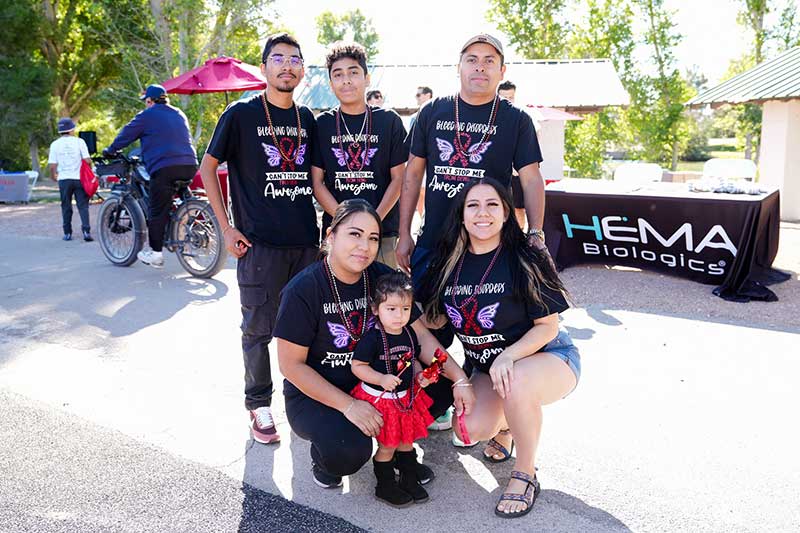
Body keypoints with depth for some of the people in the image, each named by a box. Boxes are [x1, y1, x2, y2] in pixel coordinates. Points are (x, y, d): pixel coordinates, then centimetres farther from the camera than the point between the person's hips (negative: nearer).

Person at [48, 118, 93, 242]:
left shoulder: (55, 144, 1)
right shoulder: (79, 141, -3)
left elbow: (52, 165, -1)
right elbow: (87, 160, -9)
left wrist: (53, 176, 17)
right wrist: (90, 162, 13)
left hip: (64, 179, 1)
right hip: (79, 178, -1)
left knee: (66, 207, 11)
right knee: (83, 206, 2)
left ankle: (67, 233, 13)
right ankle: (86, 231, -11)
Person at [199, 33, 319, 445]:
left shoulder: (307, 119, 10)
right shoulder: (241, 114, -3)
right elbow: (207, 168, 1)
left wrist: (326, 226, 12)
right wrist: (227, 228, -5)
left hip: (306, 242, 4)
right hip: (259, 244, -4)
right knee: (258, 328, 4)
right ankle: (259, 406, 19)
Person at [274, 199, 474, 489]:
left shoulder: (382, 278, -4)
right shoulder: (303, 290, -19)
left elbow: (420, 335, -5)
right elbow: (291, 364, -17)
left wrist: (460, 379, -19)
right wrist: (348, 405, -24)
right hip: (314, 394, -5)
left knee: (442, 386, -13)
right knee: (349, 450, -33)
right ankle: (323, 455, 4)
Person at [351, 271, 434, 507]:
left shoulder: (409, 334, -2)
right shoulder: (372, 339, -21)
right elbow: (357, 366, -18)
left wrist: (419, 374, -6)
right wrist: (382, 379, -28)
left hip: (406, 397, 6)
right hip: (379, 399, -6)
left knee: (406, 440, 19)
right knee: (387, 445, 6)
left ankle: (409, 480, 38)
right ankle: (385, 486, 26)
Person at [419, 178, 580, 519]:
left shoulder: (525, 259, -17)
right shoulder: (450, 263, -3)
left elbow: (548, 326, -15)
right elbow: (435, 318, 7)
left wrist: (508, 357, -30)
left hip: (545, 357, -4)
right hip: (484, 366, 4)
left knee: (515, 382, -38)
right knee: (469, 430, -22)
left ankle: (525, 475, -12)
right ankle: (504, 423, 17)